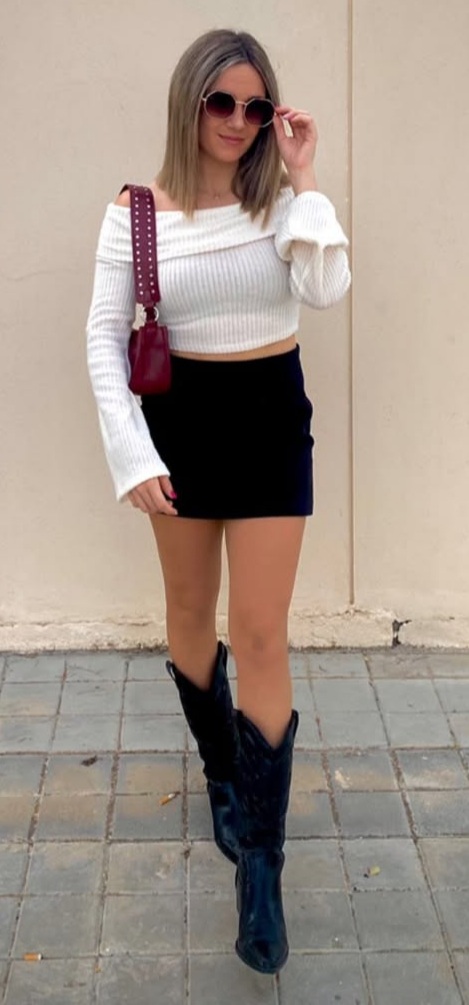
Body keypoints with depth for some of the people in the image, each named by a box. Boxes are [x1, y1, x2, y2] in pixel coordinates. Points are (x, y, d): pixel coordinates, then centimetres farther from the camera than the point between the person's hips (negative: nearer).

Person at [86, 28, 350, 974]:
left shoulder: (281, 202, -3)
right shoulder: (135, 212, -4)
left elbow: (327, 290, -20)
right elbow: (105, 337, -6)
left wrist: (303, 181, -17)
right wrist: (132, 452, -13)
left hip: (270, 418, -1)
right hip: (181, 418, 1)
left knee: (260, 635, -3)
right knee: (190, 615, 15)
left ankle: (260, 860, 5)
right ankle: (222, 774, 41)